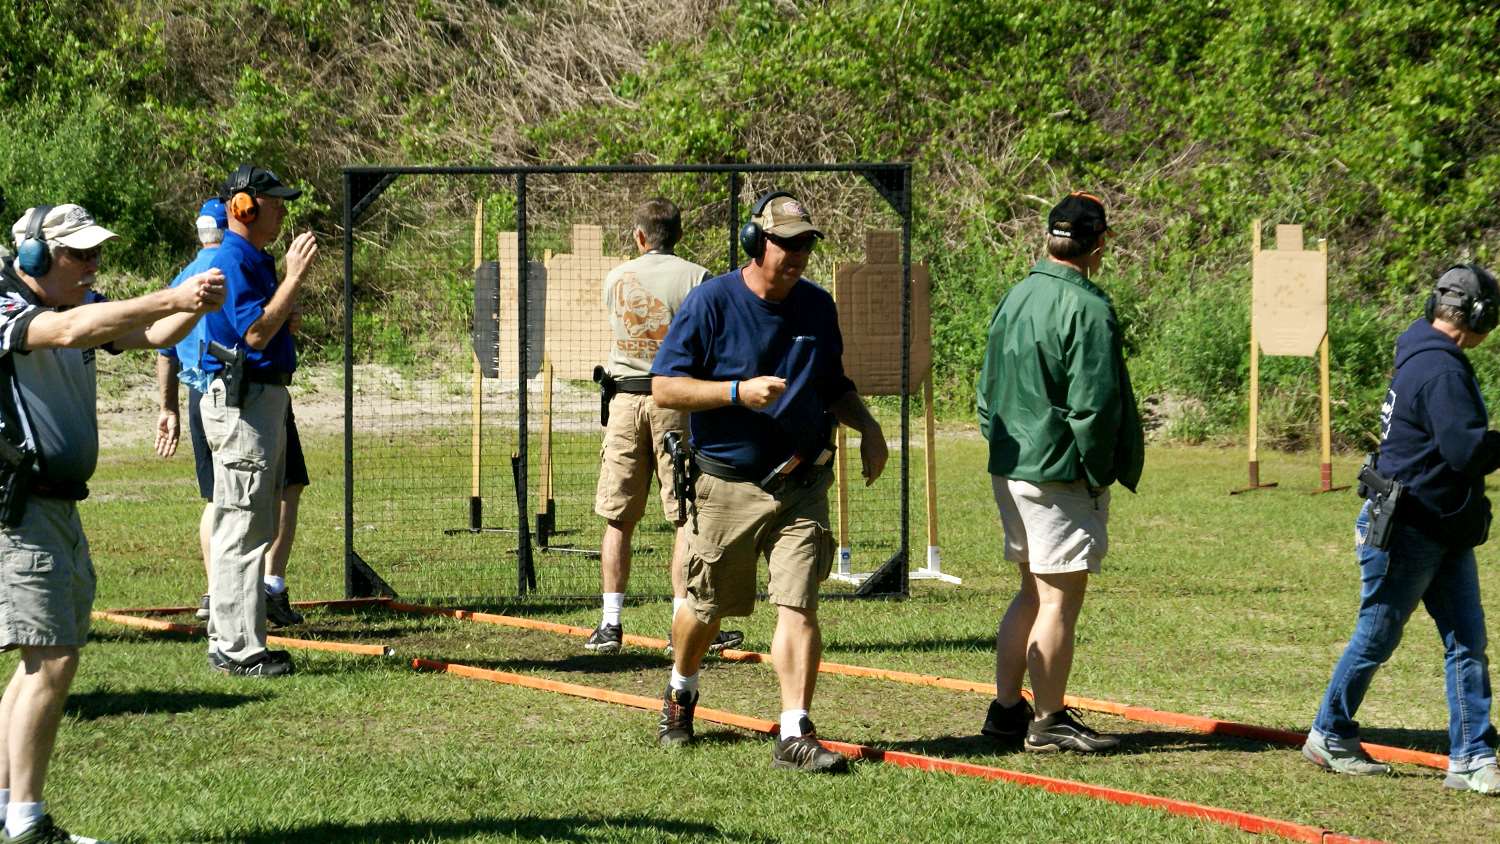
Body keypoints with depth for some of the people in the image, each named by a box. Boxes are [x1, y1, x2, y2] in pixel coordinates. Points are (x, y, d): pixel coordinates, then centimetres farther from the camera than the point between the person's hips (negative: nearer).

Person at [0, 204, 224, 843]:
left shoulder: (80, 305, 12)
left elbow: (151, 336, 3)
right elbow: (71, 331, -32)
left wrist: (194, 307, -18)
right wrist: (172, 299, -37)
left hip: (59, 507, 9)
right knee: (52, 660, -13)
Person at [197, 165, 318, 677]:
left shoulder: (256, 260, 17)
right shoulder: (233, 261, -15)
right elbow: (255, 333, -23)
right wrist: (294, 277, -21)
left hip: (265, 399, 11)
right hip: (241, 401, -11)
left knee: (253, 531, 14)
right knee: (241, 530, -10)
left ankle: (232, 642, 20)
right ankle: (236, 649, -9)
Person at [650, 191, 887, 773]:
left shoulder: (817, 307, 8)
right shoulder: (711, 302, -8)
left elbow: (834, 386, 22)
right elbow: (664, 387, -11)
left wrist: (867, 426, 3)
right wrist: (739, 391, -23)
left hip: (802, 486, 2)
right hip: (728, 486, -2)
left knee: (798, 607, -11)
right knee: (708, 607, 12)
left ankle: (794, 735, -13)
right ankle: (680, 694, 41)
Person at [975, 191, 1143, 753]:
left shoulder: (1014, 299, 10)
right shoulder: (1087, 309, -17)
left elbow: (988, 390, 17)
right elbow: (1092, 405, -19)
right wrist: (1097, 473, -9)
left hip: (1009, 469, 9)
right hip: (1060, 475, -9)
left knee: (1033, 592, 18)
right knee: (1060, 600, -1)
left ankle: (1005, 709, 20)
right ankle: (1049, 723, 3)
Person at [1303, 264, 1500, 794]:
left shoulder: (1427, 359, 12)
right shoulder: (1440, 371, -21)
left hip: (1445, 533, 10)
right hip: (1407, 531, -10)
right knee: (1376, 639, 4)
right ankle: (1330, 737, 20)